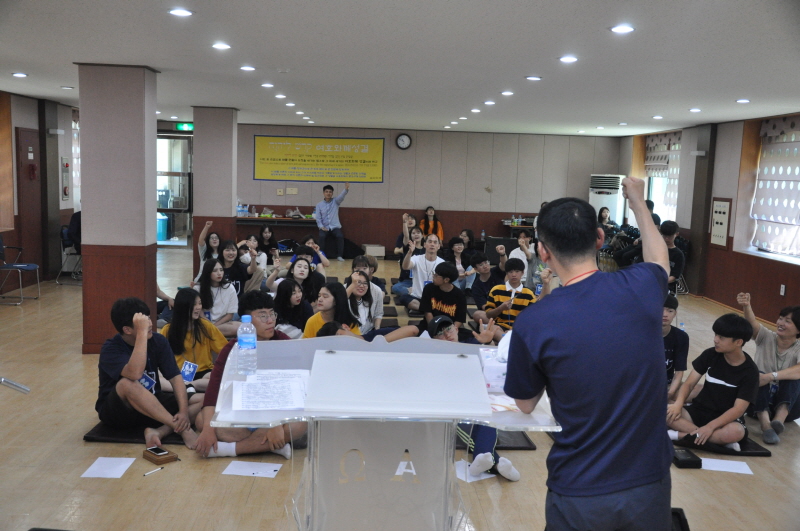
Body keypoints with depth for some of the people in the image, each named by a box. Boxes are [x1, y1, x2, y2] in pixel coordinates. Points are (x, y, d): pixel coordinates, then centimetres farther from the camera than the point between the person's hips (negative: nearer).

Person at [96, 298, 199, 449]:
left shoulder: (158, 341, -5)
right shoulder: (111, 349, -18)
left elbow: (175, 377, -11)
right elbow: (135, 373, -39)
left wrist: (184, 411, -26)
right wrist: (142, 332, -36)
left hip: (152, 406, 5)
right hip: (117, 411, -4)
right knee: (127, 384, -39)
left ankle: (159, 432, -33)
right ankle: (182, 429, -34)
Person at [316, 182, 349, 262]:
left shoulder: (335, 201, 6)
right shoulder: (319, 205, 8)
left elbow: (342, 196, -15)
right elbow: (318, 218, 3)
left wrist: (346, 189, -36)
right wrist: (321, 227, -15)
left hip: (335, 226, 0)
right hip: (324, 227, 0)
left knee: (340, 236, -29)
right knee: (322, 236, -30)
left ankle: (339, 256, -18)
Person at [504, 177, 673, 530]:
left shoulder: (533, 322, -19)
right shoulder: (641, 287, -11)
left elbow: (525, 404, 0)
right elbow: (659, 259, 17)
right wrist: (638, 203, 32)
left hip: (579, 494, -2)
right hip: (649, 485, 3)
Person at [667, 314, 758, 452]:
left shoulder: (750, 371, -12)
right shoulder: (710, 355, -3)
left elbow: (738, 409, -18)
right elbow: (689, 383, -3)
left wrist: (710, 426, -31)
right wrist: (678, 404, -24)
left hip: (726, 419, -3)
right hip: (699, 410, 3)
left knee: (735, 432, -40)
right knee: (665, 412, -26)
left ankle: (682, 435, -26)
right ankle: (718, 439, -27)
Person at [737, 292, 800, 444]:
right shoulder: (766, 338, -4)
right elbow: (752, 323, -27)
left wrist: (771, 376, -45)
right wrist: (746, 306, -48)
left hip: (787, 403, -1)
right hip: (759, 400, 1)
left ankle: (779, 419, -47)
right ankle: (765, 425, -46)